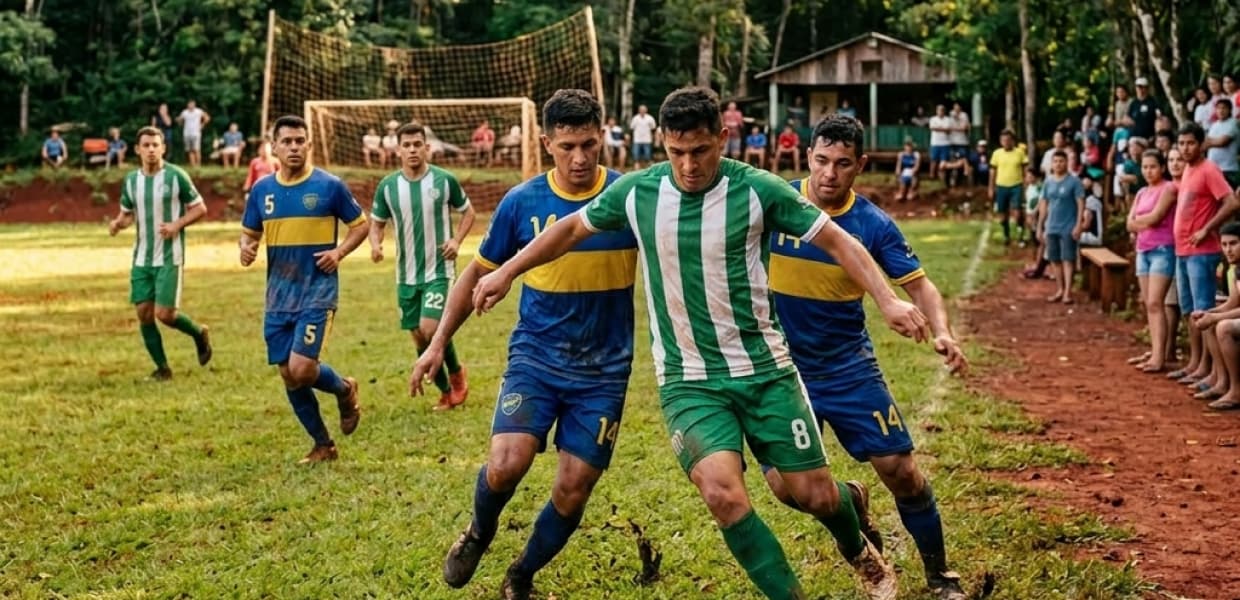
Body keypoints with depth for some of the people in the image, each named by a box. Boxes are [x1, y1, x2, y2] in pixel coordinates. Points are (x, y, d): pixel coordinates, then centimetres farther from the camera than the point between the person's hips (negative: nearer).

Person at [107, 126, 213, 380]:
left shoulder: (176, 176, -8)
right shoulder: (131, 180, 5)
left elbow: (200, 208, -3)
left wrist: (177, 225, -18)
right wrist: (118, 223, -5)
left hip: (170, 257, -5)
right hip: (142, 258, 5)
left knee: (164, 314, -11)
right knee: (144, 314, 1)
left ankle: (199, 333, 20)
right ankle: (162, 368, 15)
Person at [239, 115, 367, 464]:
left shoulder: (329, 186, -5)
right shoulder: (262, 190, 6)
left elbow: (360, 225, 4)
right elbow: (249, 233, 17)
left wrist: (340, 252, -13)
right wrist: (246, 249, -6)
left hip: (317, 293, -5)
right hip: (278, 297, 5)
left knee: (301, 370, -17)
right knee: (288, 376, 5)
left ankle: (345, 390, 17)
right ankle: (323, 445, 22)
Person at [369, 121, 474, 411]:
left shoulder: (445, 180, -7)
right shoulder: (388, 186, -1)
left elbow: (468, 211, 7)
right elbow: (377, 222, 11)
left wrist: (457, 240, -9)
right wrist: (375, 244, -10)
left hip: (439, 270, -4)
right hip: (406, 275, 4)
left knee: (430, 329, -20)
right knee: (419, 339, 7)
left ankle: (456, 373, 9)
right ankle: (446, 392, 26)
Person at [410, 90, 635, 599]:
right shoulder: (521, 202, -5)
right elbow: (479, 273, 9)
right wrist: (438, 342, 6)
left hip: (603, 371, 0)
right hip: (534, 357, 0)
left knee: (574, 489, 1)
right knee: (506, 464, -20)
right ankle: (478, 534, 15)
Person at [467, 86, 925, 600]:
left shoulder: (758, 190, -11)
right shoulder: (636, 191, -4)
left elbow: (837, 241, -5)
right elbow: (573, 228, 14)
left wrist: (887, 300, -17)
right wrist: (506, 272, 17)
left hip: (765, 370, 0)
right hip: (687, 380, 1)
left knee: (813, 494, 2)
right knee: (722, 490, -23)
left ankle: (860, 552, 40)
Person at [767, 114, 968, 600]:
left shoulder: (874, 225, -9)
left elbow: (918, 285, -9)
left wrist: (942, 332, -24)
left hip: (849, 368, 0)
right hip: (782, 369, 0)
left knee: (899, 469, -2)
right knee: (784, 483, -8)